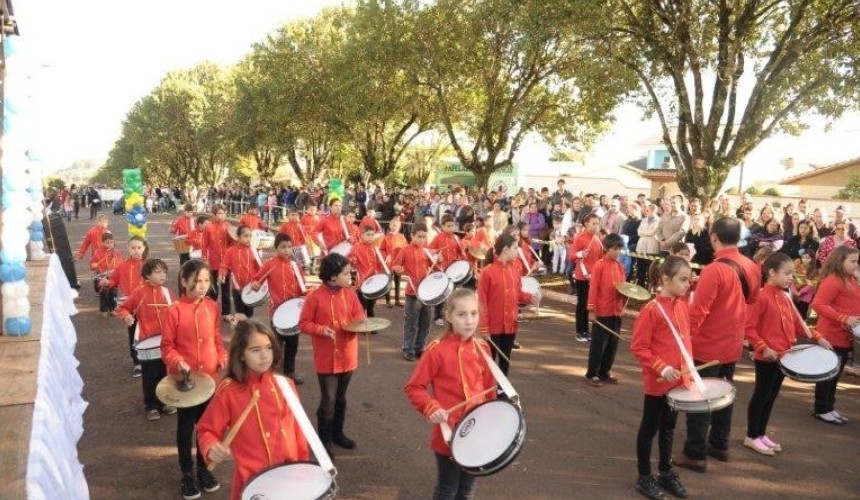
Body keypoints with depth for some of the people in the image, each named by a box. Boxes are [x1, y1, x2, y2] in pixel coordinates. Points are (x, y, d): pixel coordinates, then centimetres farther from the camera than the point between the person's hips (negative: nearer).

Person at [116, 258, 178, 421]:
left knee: (164, 373, 14)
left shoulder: (165, 292, 2)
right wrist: (126, 317, -23)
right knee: (150, 376, 5)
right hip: (147, 341, -4)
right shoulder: (140, 292, -10)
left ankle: (164, 402, 29)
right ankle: (150, 406, 19)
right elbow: (123, 308, -3)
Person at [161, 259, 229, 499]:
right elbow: (166, 346, -8)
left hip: (209, 376, 4)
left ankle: (203, 468, 33)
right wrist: (177, 362, -24)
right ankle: (187, 473, 27)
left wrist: (222, 358, -4)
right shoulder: (175, 310, -14)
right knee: (186, 427, 11)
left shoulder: (213, 307, 0)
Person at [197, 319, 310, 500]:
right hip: (253, 479, -3)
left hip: (289, 473, 3)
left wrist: (303, 464, 10)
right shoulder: (229, 392, -10)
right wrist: (212, 448, -22)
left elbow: (296, 427, 7)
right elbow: (207, 430, -3)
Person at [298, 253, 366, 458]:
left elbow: (359, 318, 6)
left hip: (347, 356, 5)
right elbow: (303, 324, -8)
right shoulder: (315, 297, -13)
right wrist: (321, 329, -23)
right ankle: (324, 440, 16)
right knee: (328, 400, 0)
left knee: (341, 398, 18)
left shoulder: (350, 294, 0)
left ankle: (337, 433, 36)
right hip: (326, 359, -4)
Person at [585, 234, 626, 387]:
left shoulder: (620, 266, 9)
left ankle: (604, 373, 24)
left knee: (612, 345, 12)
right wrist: (592, 310, -16)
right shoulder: (600, 265, -11)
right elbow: (593, 288, -13)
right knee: (598, 345, -1)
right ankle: (591, 374, 10)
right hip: (602, 312, -7)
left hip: (616, 312, 7)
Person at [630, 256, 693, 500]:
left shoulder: (682, 306, 4)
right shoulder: (651, 310, -18)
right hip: (657, 382, -7)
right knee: (649, 428, 8)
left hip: (679, 380, 7)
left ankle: (666, 472, 35)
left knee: (669, 428, 20)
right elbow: (638, 348, -16)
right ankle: (644, 478, 21)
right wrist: (661, 368, -23)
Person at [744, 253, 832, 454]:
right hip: (767, 357, -8)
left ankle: (761, 434, 28)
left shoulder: (785, 298, 10)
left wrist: (817, 337, 7)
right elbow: (749, 328, -19)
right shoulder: (762, 297, -17)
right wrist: (763, 348, -23)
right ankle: (751, 437, 15)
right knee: (761, 396, 3)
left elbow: (796, 323, 16)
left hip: (783, 356, 8)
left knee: (771, 396, 16)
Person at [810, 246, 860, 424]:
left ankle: (829, 408, 25)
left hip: (845, 336, 9)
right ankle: (822, 410, 10)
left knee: (835, 374, 16)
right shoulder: (831, 281, -17)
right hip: (832, 336, -9)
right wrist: (844, 319, -27)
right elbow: (818, 305, -24)